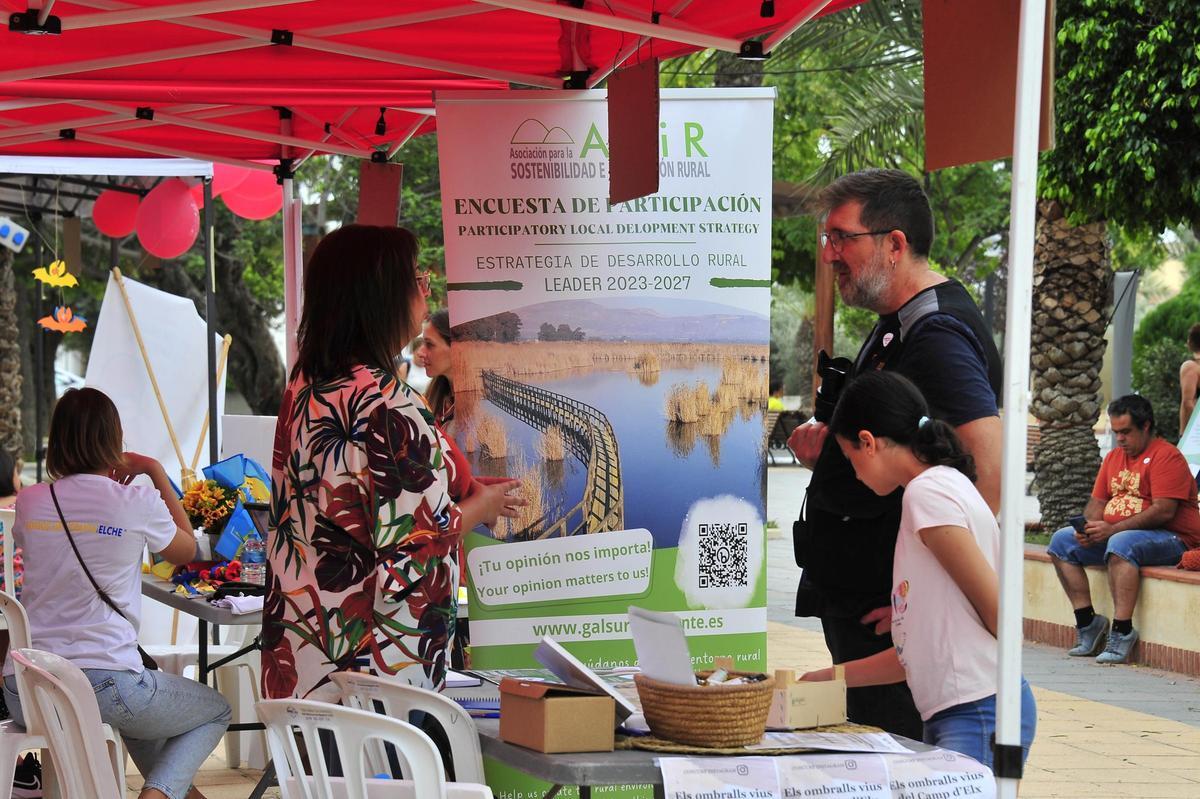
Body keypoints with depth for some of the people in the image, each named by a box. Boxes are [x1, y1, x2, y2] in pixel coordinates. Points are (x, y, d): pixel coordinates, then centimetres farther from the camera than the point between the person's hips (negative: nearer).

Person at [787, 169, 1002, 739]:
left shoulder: (938, 336, -18)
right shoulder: (899, 325, 15)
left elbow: (990, 466, -29)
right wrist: (829, 451, 10)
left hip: (889, 614, -10)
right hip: (856, 598, 10)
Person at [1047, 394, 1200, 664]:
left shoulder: (1167, 456, -10)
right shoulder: (1114, 457, 17)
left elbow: (1164, 511, -21)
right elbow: (1097, 501, 15)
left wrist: (1112, 530, -24)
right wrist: (1089, 527, -10)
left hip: (1170, 539, -9)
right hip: (1114, 536, 9)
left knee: (1121, 544, -38)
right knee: (1061, 541, -2)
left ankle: (1122, 632, -37)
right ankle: (1087, 622, -6)